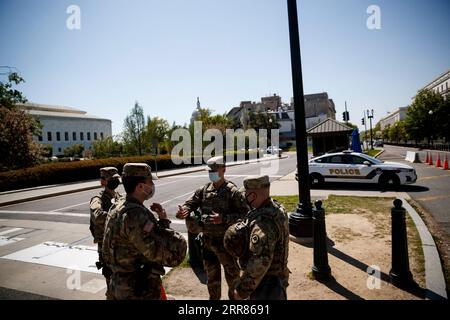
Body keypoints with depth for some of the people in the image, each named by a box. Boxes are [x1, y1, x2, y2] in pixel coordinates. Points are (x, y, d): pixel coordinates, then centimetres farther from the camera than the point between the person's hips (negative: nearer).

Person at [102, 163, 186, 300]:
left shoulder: (116, 207, 1)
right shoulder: (136, 215, -29)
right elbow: (173, 255, -32)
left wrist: (158, 222, -5)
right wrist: (164, 222, -19)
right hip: (140, 292, -8)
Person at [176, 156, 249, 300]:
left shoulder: (232, 191, -15)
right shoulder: (204, 190, 2)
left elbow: (244, 214, -19)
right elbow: (191, 202, 2)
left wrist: (223, 219, -29)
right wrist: (185, 210, -21)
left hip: (225, 241, -5)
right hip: (207, 240, 5)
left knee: (232, 274, 14)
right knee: (211, 274, 22)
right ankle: (214, 297, 43)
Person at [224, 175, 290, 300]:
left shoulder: (264, 222, -33)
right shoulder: (277, 207, -2)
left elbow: (259, 263, -32)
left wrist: (241, 290, -21)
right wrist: (242, 232, 0)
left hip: (266, 285, -8)